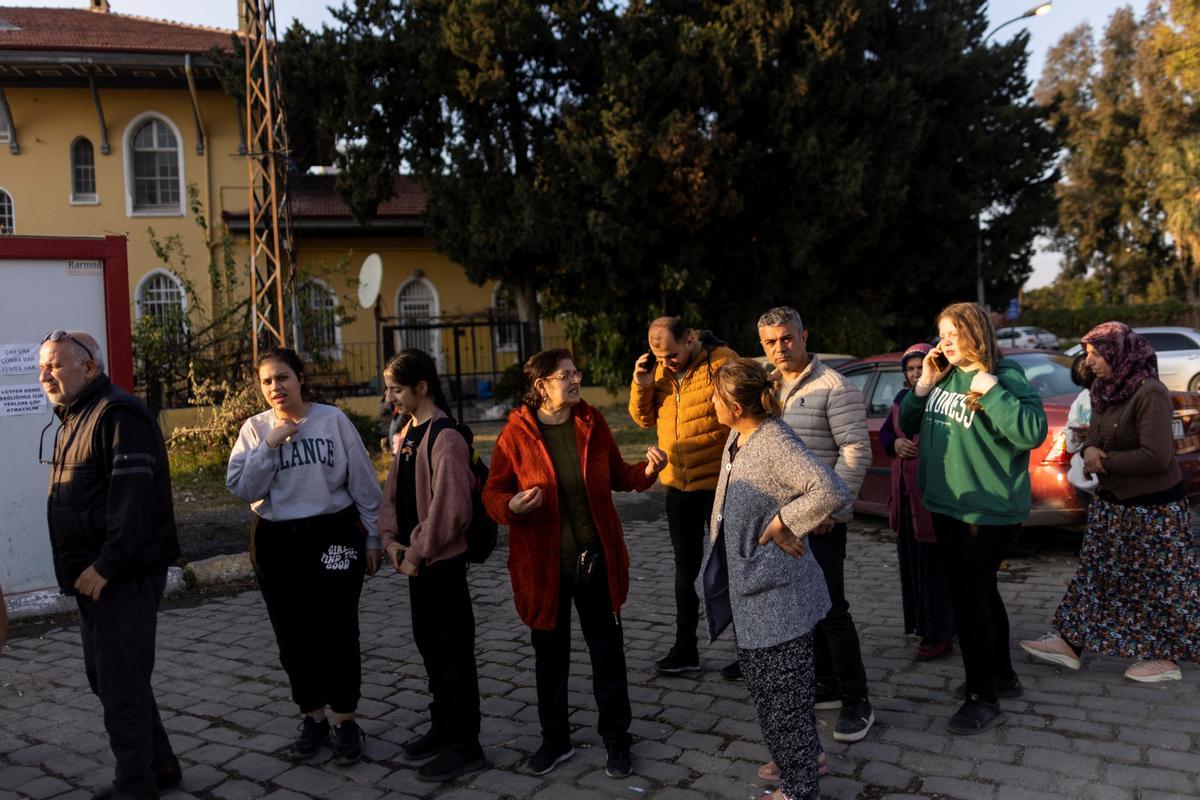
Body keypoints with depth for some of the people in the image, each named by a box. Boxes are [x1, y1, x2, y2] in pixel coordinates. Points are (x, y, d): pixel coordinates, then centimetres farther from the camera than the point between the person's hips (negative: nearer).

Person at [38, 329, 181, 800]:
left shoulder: (117, 414, -14)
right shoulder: (73, 419, 18)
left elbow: (132, 495, -22)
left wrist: (107, 565, -24)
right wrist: (80, 567, 13)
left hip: (123, 578, -10)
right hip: (94, 577, 10)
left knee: (120, 683, -3)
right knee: (104, 676, 16)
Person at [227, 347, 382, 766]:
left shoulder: (333, 420, -3)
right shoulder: (255, 428, 3)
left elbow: (363, 483, 0)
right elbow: (240, 487, -7)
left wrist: (372, 538, 2)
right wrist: (269, 445, -16)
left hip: (332, 536, -3)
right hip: (276, 542, 3)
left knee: (335, 632, -2)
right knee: (293, 636, 10)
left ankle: (345, 722, 13)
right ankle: (312, 718, 27)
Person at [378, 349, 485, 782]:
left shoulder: (445, 437, -19)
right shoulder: (407, 432, 10)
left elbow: (450, 509, -24)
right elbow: (393, 490, 12)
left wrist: (417, 553, -16)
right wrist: (392, 540, -1)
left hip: (442, 560, -9)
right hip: (415, 560, 9)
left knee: (453, 649, 0)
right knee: (428, 643, 19)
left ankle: (465, 745, 11)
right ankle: (444, 726, 34)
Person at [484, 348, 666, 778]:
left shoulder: (591, 421, -1)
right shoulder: (516, 433, -10)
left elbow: (617, 475, 8)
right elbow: (493, 492, -5)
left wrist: (646, 471, -11)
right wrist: (511, 506, -27)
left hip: (596, 560, 2)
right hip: (543, 564, -1)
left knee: (608, 652, 10)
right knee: (550, 655, 14)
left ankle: (616, 739, 27)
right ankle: (555, 740, 33)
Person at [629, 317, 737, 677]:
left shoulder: (722, 362, -16)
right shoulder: (660, 368, 4)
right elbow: (645, 418, 10)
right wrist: (641, 385, -9)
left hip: (717, 482, -6)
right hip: (678, 484, 6)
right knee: (686, 565, 15)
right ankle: (685, 648, 27)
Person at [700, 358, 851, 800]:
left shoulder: (776, 443, -24)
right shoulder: (737, 436, 4)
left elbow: (833, 492, -35)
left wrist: (783, 524, -25)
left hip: (776, 591, -10)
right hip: (749, 581, 10)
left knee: (781, 689, 5)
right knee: (759, 677, 23)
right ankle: (804, 757, 42)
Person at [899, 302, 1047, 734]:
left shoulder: (1004, 379, -14)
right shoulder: (944, 378, 8)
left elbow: (1033, 432, -26)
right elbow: (907, 426, 12)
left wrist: (991, 392, -28)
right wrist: (923, 385, -1)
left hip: (987, 509, -8)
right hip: (948, 506, 8)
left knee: (967, 597, -7)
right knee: (981, 591, 20)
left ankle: (984, 699, 5)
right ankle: (1002, 674, 37)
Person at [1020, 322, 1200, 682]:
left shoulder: (1150, 393, -22)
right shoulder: (1104, 390, 5)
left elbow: (1156, 457, -27)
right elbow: (1095, 437, 9)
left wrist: (1106, 460, -17)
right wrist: (1090, 451, -14)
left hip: (1153, 507, -9)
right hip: (1112, 502, 9)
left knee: (1159, 582, 5)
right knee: (1097, 572, 12)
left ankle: (1167, 658, 19)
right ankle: (1070, 642, 19)